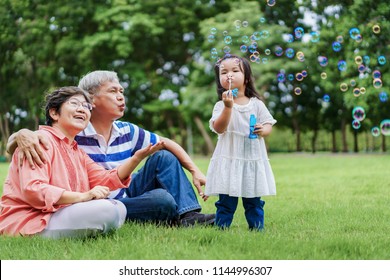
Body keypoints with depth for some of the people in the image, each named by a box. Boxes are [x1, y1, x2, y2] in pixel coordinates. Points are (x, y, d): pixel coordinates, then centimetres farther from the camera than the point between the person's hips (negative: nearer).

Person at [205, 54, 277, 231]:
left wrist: (263, 130, -16)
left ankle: (257, 229, 16)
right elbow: (219, 128, -15)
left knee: (254, 201, 9)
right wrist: (228, 107, -25)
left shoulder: (256, 104, 6)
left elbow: (268, 125, 8)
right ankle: (221, 229, 5)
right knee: (226, 200, -1)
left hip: (253, 159, 2)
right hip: (229, 160, -2)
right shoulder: (221, 105, -2)